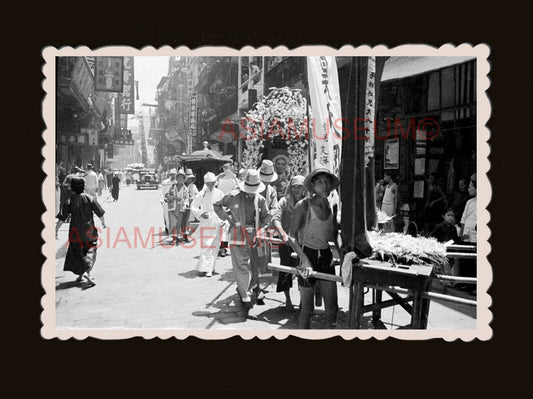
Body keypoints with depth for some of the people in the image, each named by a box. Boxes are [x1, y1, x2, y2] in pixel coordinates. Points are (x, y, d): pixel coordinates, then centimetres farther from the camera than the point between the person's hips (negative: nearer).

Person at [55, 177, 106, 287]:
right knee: (90, 253, 7)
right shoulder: (90, 198, -7)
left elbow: (62, 217, -6)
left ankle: (81, 274, 3)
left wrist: (56, 229, 4)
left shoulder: (69, 200, -7)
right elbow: (100, 213, -3)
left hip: (75, 231, 0)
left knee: (78, 254, 12)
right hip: (89, 230, 0)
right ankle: (87, 273, -12)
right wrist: (103, 223, 13)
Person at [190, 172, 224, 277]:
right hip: (205, 222, -3)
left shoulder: (219, 193, 3)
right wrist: (200, 214, -16)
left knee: (215, 246, 7)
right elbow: (193, 207, 0)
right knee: (206, 246, -8)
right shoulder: (201, 194, -3)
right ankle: (206, 268, -6)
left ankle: (211, 267, 20)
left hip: (217, 222, 3)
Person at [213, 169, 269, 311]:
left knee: (254, 265, 12)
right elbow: (217, 206, 11)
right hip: (238, 237, -3)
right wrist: (227, 217, -2)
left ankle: (252, 289, 33)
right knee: (241, 266, -6)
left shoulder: (261, 200, 5)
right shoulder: (233, 197, -3)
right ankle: (245, 296, 0)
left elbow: (265, 219, 14)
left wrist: (261, 231, -2)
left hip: (254, 237, 3)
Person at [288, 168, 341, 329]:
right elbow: (292, 236, -15)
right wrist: (304, 259, -25)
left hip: (326, 258, 5)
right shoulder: (303, 205, -12)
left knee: (332, 307, 8)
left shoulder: (332, 208, 5)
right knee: (307, 308, 3)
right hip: (307, 256, -5)